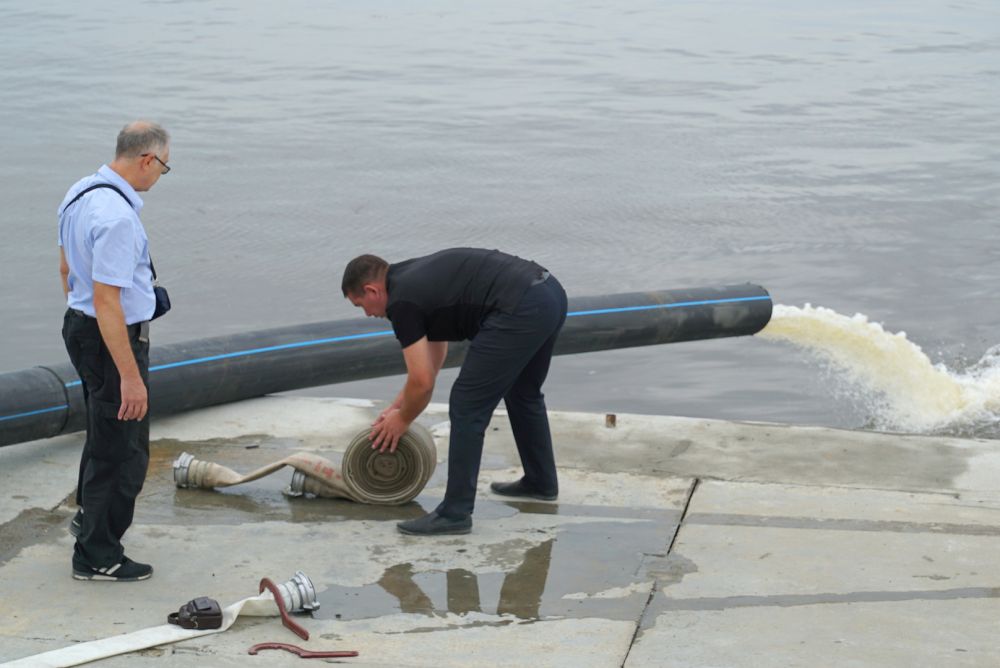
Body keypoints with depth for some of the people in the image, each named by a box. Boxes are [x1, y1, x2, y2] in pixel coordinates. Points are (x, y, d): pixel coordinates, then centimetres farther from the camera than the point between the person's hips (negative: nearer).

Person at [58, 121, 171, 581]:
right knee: (122, 450, 3)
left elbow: (66, 267, 16)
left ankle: (89, 515, 47)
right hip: (113, 337, -10)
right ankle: (97, 556, 12)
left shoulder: (80, 193, 3)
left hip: (79, 324, 10)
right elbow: (106, 299, -29)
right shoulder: (117, 216, -27)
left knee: (104, 430, 29)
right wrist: (129, 375, -26)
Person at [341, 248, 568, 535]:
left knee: (468, 407, -1)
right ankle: (541, 481, 46)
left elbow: (423, 382, -2)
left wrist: (402, 420, 18)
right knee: (523, 393, 31)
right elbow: (434, 348, 38)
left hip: (521, 310, -10)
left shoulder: (402, 301, -1)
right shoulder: (417, 277, 26)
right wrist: (400, 404, 40)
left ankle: (455, 512, 4)